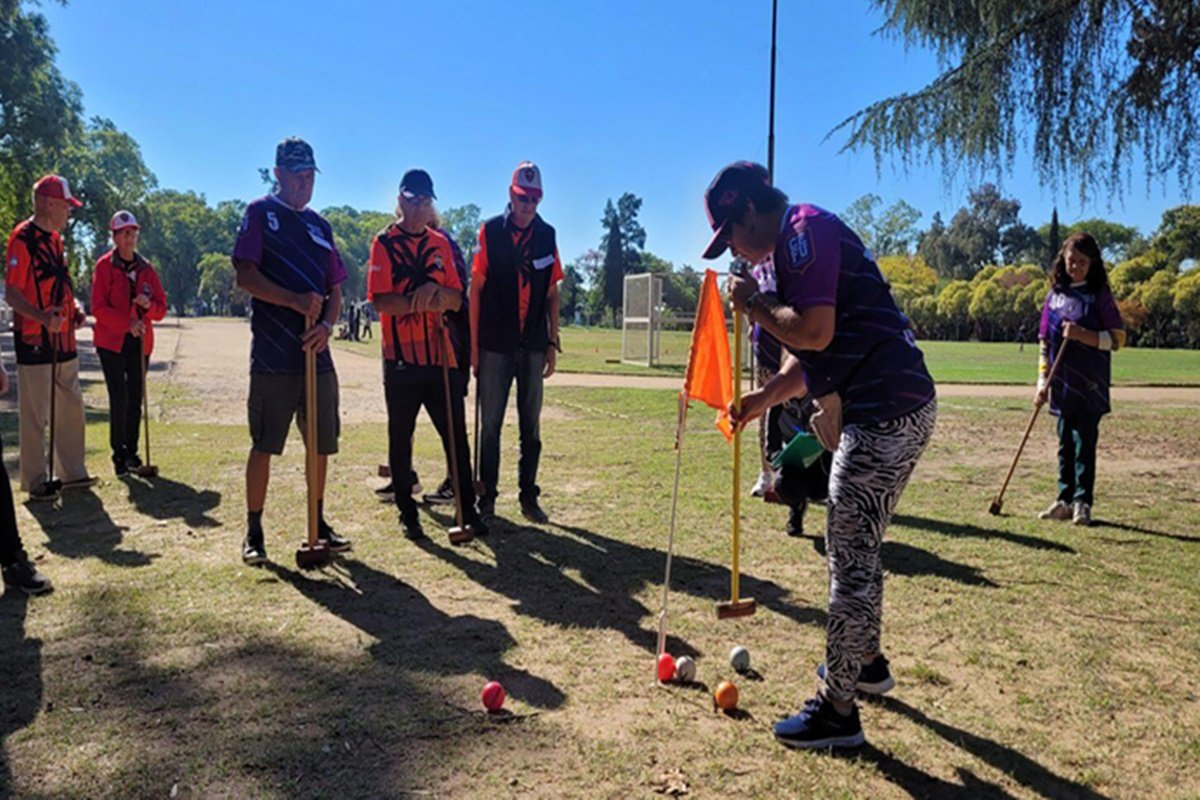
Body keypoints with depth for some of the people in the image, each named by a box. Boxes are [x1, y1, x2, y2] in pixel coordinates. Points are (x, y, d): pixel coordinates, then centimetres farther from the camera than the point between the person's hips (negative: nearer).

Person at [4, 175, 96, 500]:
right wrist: (43, 317, -32)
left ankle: (72, 472, 26)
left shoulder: (55, 238, 15)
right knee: (35, 415, 0)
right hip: (34, 340, -9)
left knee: (71, 407, 15)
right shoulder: (23, 238, -13)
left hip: (63, 339, 9)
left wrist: (74, 309, 8)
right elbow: (11, 294, -17)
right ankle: (35, 481, 11)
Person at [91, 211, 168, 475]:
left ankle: (131, 451, 19)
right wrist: (127, 323, -21)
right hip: (112, 342, -4)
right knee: (119, 399, -7)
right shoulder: (104, 265, -3)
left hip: (140, 342, 4)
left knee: (135, 399, 8)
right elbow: (98, 308, -10)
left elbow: (161, 308, 8)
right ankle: (119, 454, 3)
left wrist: (148, 305, -14)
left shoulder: (146, 268, 8)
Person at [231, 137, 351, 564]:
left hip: (317, 353, 5)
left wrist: (326, 324, -4)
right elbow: (245, 277, -8)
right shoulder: (260, 213, 2)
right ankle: (253, 532, 11)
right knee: (263, 445, -1)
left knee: (321, 443, 10)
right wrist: (295, 301, -21)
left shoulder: (320, 225, 17)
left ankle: (318, 523, 24)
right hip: (273, 355, -5)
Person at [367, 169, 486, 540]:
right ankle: (407, 512, 19)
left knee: (456, 434, 6)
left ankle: (467, 508, 17)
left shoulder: (441, 243, 12)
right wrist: (423, 302, -20)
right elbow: (381, 300, -12)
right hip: (401, 358, -3)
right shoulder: (384, 242, -1)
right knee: (400, 437, 6)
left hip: (441, 356, 3)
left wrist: (435, 292, -15)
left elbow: (456, 299, 5)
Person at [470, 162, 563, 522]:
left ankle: (529, 496, 17)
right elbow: (476, 288, -1)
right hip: (495, 344, -2)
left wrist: (553, 342, 6)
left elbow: (552, 293, 10)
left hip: (533, 346, 3)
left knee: (531, 426, 8)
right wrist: (473, 344, -5)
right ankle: (487, 496, 14)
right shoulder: (490, 231, -1)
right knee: (490, 424, 4)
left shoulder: (547, 235, 7)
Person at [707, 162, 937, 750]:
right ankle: (865, 661, 41)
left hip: (886, 411, -11)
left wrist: (754, 303, -9)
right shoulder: (798, 243, 20)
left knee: (851, 557, -4)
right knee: (856, 546, 23)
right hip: (891, 409, 11)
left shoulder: (805, 230, -12)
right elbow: (810, 356, 23)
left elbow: (815, 332, -24)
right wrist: (760, 400, 16)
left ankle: (836, 710, 7)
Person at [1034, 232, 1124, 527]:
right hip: (1062, 385, 4)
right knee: (1065, 444, 10)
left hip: (1091, 385, -4)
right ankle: (1065, 500, 18)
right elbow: (1045, 341, 10)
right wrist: (1043, 381, 5)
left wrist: (1083, 335, -21)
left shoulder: (1100, 295, -2)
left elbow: (1117, 338, -6)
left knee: (1084, 444, -2)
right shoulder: (1055, 294, 9)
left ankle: (1083, 503, 5)